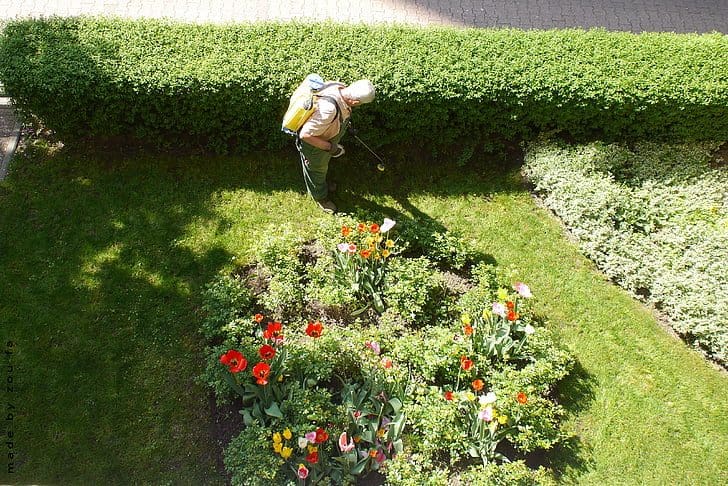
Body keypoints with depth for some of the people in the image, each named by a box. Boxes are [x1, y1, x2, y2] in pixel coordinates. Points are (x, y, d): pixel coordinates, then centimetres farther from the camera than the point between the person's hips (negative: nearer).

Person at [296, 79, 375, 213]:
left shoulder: (341, 87, -21)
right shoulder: (329, 109, -47)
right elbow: (305, 135, -39)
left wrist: (344, 123, 11)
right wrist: (329, 147, -30)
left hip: (326, 139, 7)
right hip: (313, 145, -7)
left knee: (323, 166, 34)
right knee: (316, 170, 23)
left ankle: (322, 184, 64)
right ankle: (320, 197, 51)